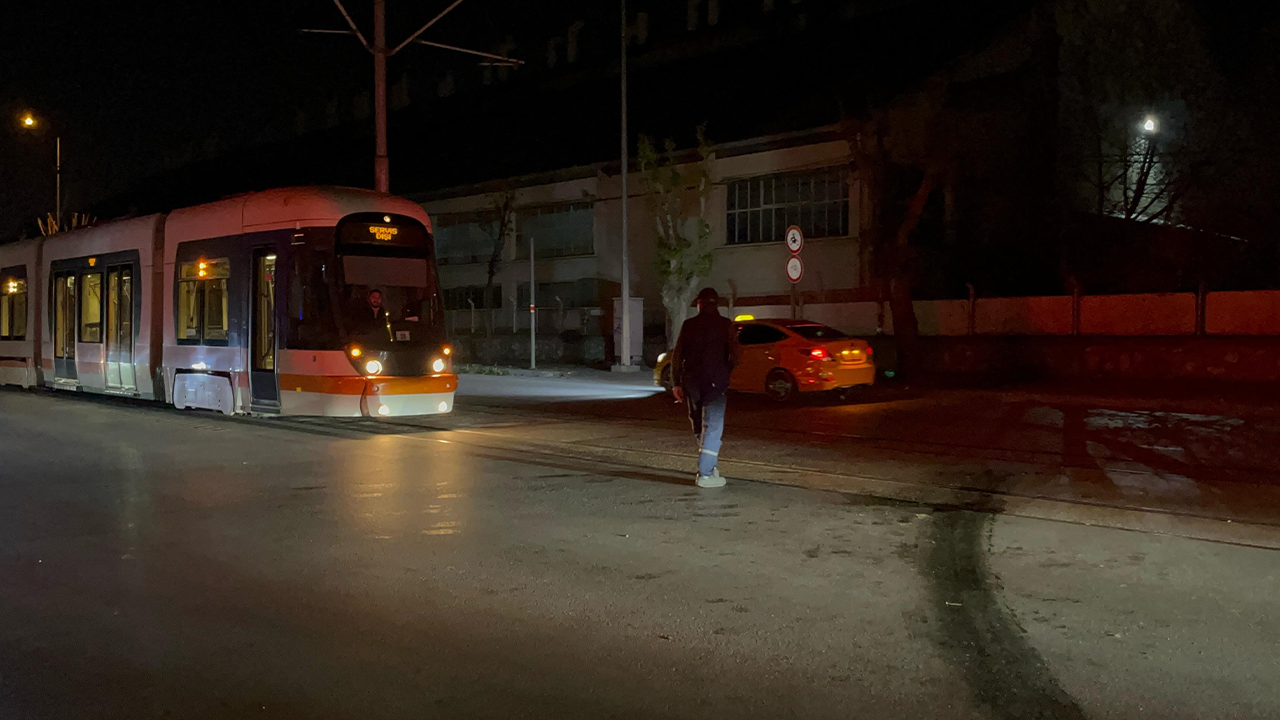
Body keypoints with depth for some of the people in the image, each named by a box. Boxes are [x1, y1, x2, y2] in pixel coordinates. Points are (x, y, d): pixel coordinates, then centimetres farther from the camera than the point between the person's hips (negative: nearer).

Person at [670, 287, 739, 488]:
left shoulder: (688, 325, 6)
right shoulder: (725, 325, 0)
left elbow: (677, 356, 3)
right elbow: (734, 355, -7)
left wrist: (676, 383, 7)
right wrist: (726, 374, 10)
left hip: (692, 381, 3)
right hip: (715, 381, -3)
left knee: (699, 425, 18)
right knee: (713, 426, -1)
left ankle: (710, 464, 28)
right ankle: (706, 473, -6)